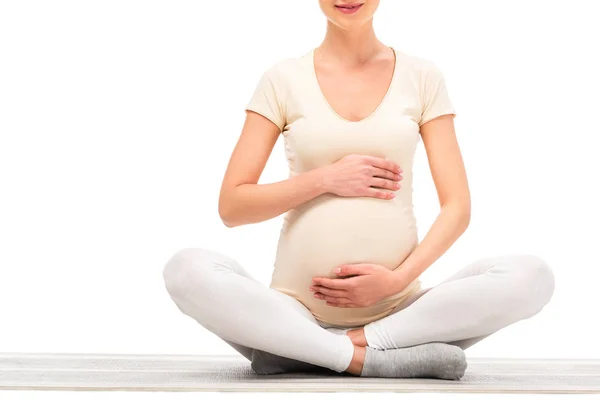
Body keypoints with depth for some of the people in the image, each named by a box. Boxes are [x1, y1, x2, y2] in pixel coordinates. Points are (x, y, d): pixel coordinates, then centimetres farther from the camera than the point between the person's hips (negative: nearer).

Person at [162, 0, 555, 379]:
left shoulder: (422, 77, 7)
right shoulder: (283, 79, 6)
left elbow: (457, 206, 3)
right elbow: (231, 206, 3)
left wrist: (400, 278, -13)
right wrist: (325, 180, -9)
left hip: (399, 311, 1)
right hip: (299, 311, -1)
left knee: (533, 275, -23)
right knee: (187, 268, -28)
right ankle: (376, 358, -24)